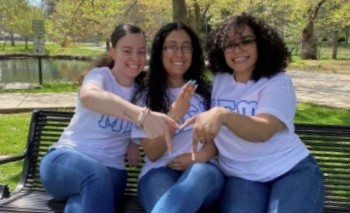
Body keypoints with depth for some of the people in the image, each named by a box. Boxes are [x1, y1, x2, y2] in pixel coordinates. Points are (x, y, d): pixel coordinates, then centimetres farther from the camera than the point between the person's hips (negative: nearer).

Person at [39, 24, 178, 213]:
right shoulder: (100, 75, -8)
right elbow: (88, 96, -36)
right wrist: (142, 115, -53)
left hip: (110, 170, 2)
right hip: (66, 158, -2)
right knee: (97, 176, -39)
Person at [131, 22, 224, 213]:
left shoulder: (206, 90, 17)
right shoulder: (146, 96, 10)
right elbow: (152, 153, 2)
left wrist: (201, 156, -10)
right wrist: (174, 116, -15)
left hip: (203, 170, 2)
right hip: (159, 171, -2)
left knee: (199, 174, -40)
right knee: (165, 195, -42)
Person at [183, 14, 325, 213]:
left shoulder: (278, 82, -7)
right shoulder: (218, 81, 6)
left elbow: (263, 131, -27)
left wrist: (223, 115, -44)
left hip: (293, 170, -1)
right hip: (241, 177, 2)